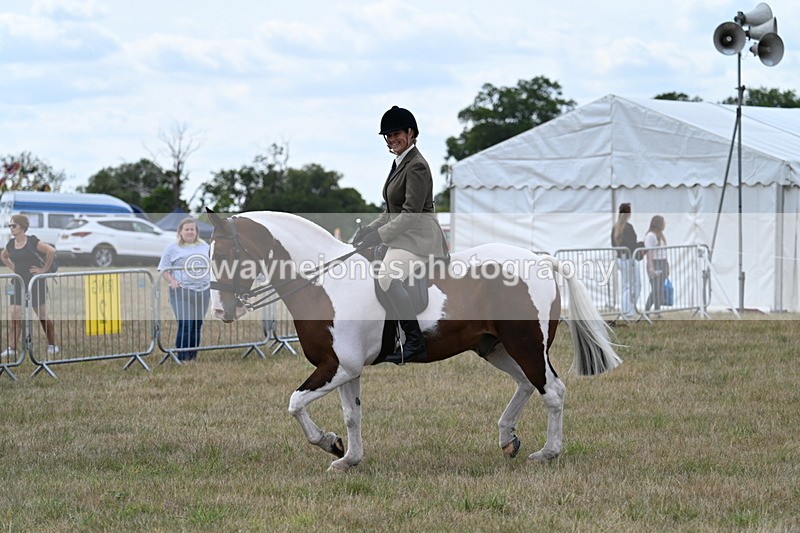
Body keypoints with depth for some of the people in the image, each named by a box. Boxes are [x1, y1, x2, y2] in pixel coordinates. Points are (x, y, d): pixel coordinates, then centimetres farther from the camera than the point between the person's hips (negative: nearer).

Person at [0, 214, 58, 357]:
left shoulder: (32, 242, -11)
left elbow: (51, 251, -19)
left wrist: (44, 270, -15)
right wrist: (14, 268, 14)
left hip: (35, 283, -5)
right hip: (19, 283, 5)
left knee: (42, 315, 4)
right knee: (15, 316, -5)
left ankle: (52, 345, 18)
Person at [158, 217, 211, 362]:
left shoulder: (205, 247, 16)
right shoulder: (173, 248, 3)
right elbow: (163, 268, -1)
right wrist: (172, 282, -16)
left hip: (203, 291, 5)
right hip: (182, 292, -5)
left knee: (197, 325, 7)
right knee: (185, 325, -13)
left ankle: (193, 357, 15)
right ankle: (182, 358, -11)